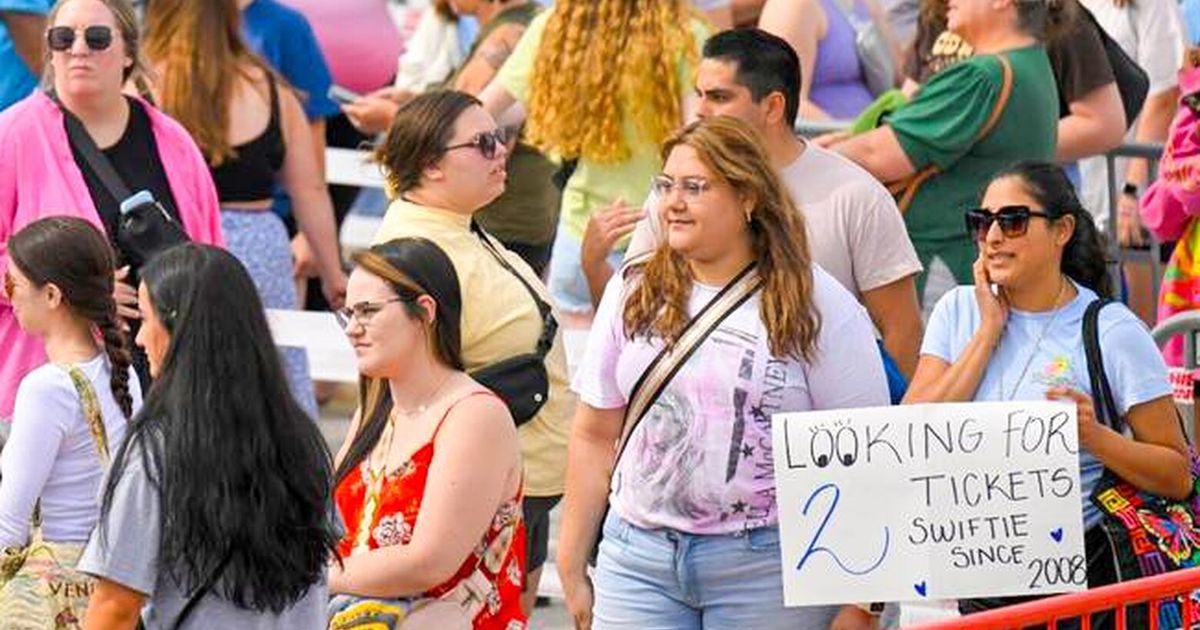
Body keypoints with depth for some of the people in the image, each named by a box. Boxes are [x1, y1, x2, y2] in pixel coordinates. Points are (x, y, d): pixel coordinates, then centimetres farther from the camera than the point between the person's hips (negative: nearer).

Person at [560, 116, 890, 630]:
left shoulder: (819, 308, -1)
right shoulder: (633, 295, 11)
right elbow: (594, 437, 13)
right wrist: (571, 569, 11)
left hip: (769, 568, -3)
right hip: (639, 557, 3)